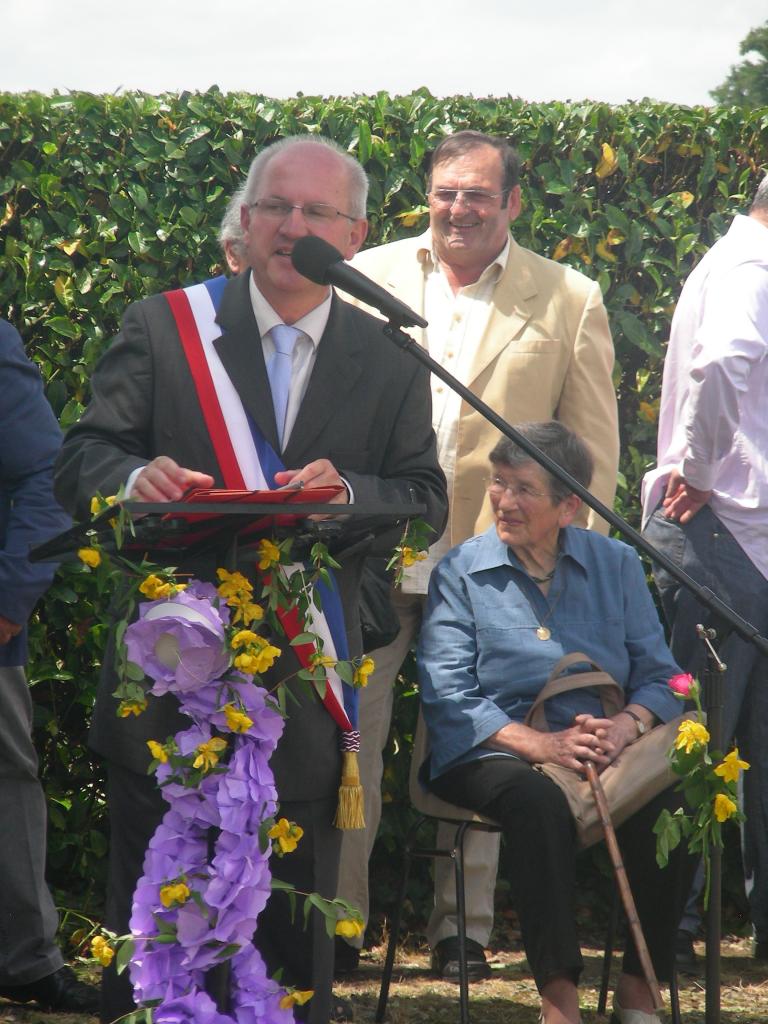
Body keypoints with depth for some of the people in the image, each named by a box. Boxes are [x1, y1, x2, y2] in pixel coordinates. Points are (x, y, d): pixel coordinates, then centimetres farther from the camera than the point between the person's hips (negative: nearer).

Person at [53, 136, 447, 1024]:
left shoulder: (390, 362, 8)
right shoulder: (161, 330, 3)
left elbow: (427, 502, 4)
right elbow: (81, 461, -1)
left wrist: (347, 493, -18)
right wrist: (135, 479, -24)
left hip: (306, 684, 2)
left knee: (297, 933, 9)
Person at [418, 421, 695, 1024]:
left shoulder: (616, 565, 15)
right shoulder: (460, 572, 7)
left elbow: (659, 674, 10)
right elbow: (447, 697, -4)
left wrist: (629, 723, -14)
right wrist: (538, 744, -19)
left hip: (602, 748, 3)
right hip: (492, 754, -2)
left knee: (671, 802, -29)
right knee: (539, 801, -37)